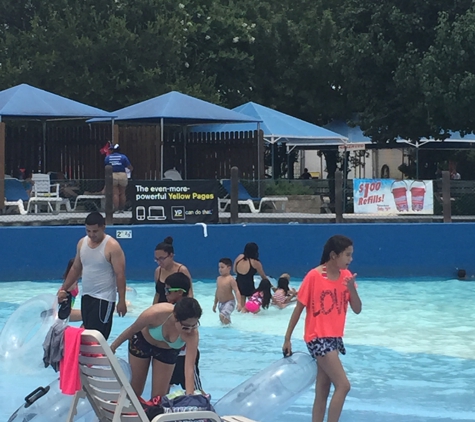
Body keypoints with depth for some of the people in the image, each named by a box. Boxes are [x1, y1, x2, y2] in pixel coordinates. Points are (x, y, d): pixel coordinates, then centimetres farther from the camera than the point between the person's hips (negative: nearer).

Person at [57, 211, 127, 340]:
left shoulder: (112, 246, -12)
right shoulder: (82, 243, 9)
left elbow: (120, 274, -14)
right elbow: (75, 268, 20)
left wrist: (122, 300, -19)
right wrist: (63, 289, 16)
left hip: (103, 299, -7)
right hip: (86, 296, 7)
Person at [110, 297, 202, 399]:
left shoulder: (192, 334, -39)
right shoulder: (156, 313, -41)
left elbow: (190, 368, -41)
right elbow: (132, 329, -20)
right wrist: (113, 347, -5)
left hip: (167, 351, 1)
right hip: (142, 341, -1)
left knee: (159, 396, 0)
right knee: (135, 390, 12)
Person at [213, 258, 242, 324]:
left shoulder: (230, 279, -15)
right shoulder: (219, 279, 7)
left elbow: (236, 291, -21)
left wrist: (239, 303, -32)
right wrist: (215, 304, 22)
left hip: (229, 302, -8)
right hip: (221, 303, 8)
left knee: (222, 316, -27)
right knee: (225, 319, 14)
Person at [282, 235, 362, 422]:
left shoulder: (346, 276, 3)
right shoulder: (314, 276, -14)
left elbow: (357, 309, 1)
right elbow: (298, 308, -8)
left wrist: (352, 288, -17)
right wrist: (287, 339, -5)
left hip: (335, 338, 7)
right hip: (318, 338, -7)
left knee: (322, 391, 9)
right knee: (343, 385, -14)